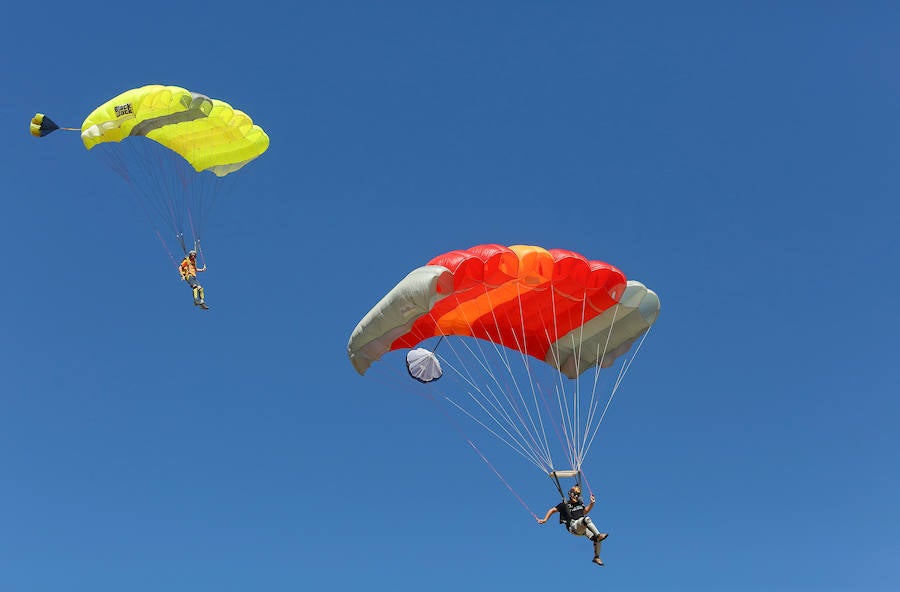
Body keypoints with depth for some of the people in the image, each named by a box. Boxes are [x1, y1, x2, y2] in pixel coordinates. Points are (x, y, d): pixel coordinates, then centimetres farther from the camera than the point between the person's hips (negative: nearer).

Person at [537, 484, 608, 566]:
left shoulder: (580, 503, 16)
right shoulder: (565, 505, 0)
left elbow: (585, 511, 34)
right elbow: (552, 510, 7)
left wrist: (591, 503, 21)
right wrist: (545, 519, 0)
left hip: (583, 528, 6)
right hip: (573, 527, -6)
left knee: (596, 539, -12)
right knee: (586, 519, -35)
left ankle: (596, 557, 9)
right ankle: (599, 535, -40)